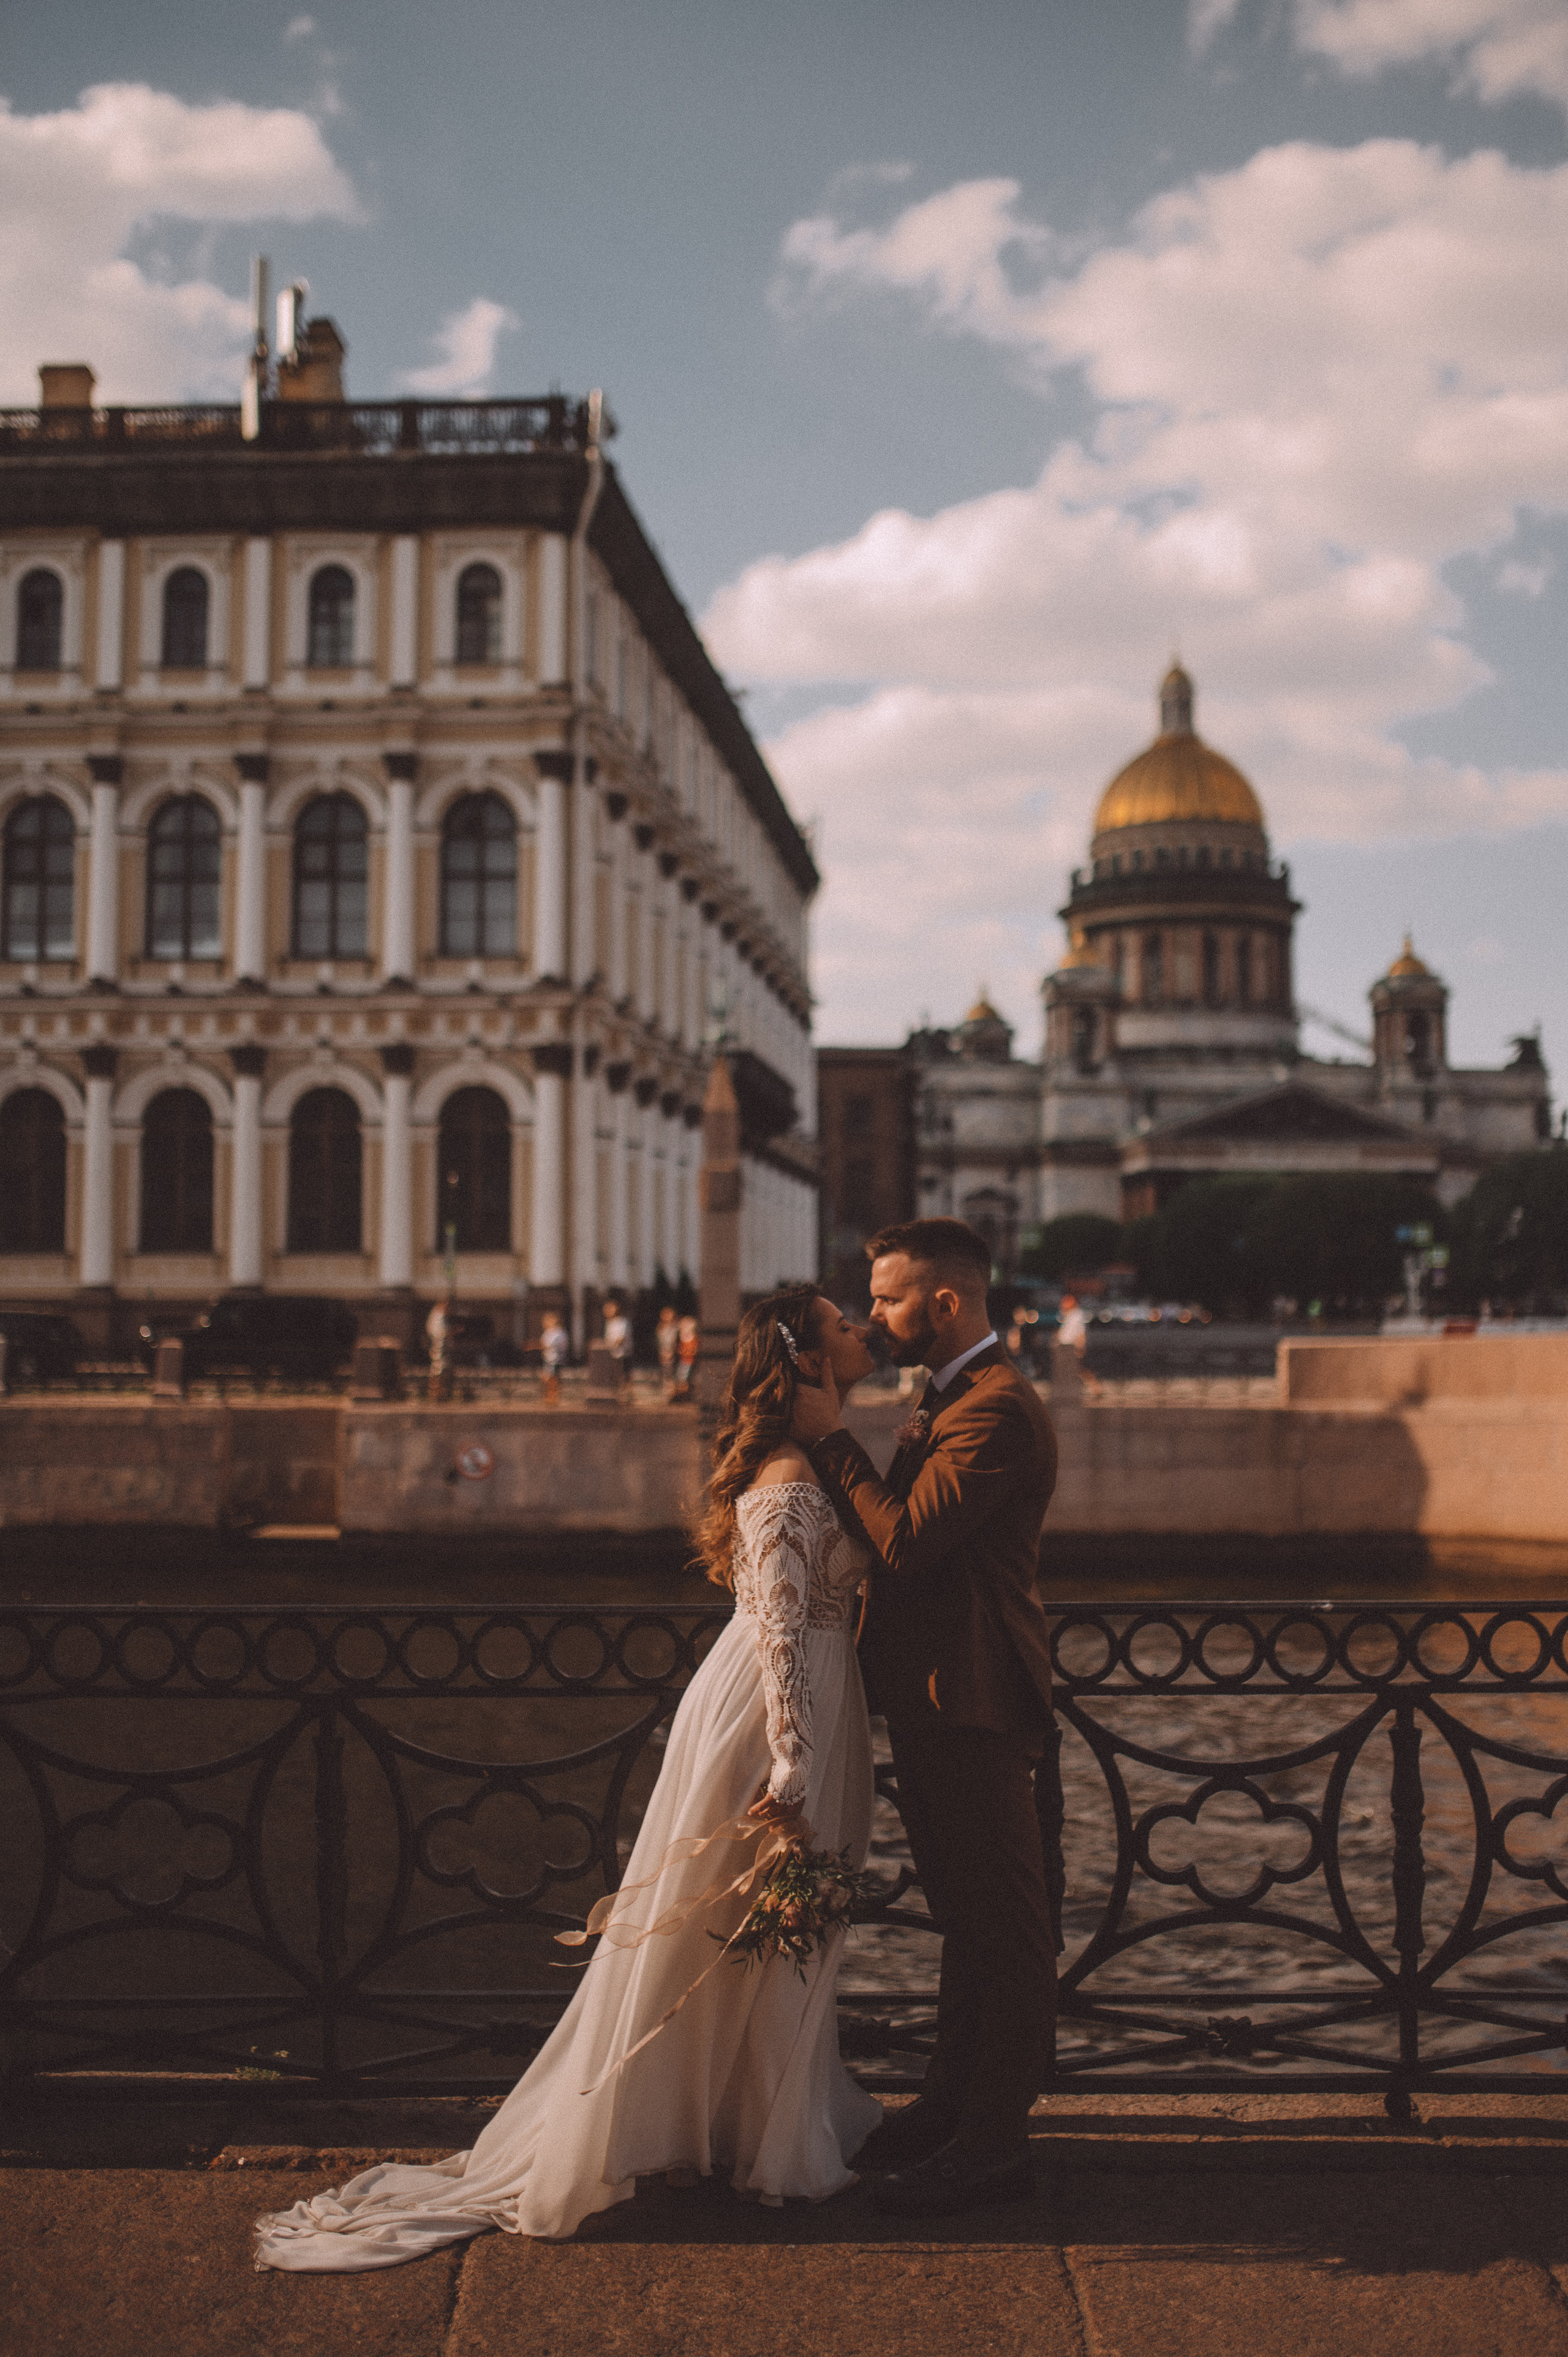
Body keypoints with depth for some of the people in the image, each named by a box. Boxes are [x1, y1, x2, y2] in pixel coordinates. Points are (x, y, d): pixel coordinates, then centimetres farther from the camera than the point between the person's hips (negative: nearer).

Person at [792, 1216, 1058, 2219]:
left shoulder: (997, 1409, -19)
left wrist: (833, 1438, -17)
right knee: (967, 1917, 20)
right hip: (936, 1696, 11)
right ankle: (956, 2102, 32)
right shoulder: (950, 1401, 15)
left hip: (973, 1702, -11)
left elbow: (905, 1541, -25)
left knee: (1004, 1926, 1)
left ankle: (994, 2139, 10)